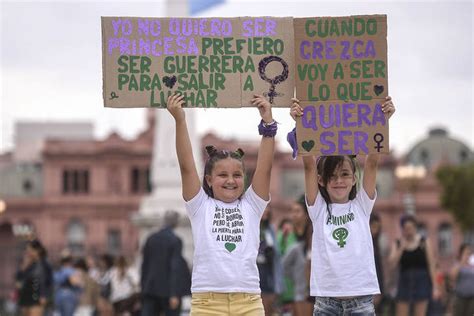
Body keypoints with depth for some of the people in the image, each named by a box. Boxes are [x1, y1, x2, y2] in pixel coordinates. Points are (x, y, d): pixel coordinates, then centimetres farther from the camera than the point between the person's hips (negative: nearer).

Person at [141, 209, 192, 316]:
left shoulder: (151, 239, 6)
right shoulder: (175, 241, -10)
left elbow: (145, 264, 10)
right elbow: (175, 268, -14)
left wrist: (144, 286, 18)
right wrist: (174, 294, -16)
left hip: (150, 288, 4)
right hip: (167, 290, -4)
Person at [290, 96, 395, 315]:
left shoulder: (362, 205, 6)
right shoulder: (318, 208, 6)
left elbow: (372, 162, -4)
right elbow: (309, 165, -5)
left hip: (361, 296, 0)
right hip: (326, 298, 0)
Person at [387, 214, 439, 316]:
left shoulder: (424, 242, 0)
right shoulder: (397, 244, 6)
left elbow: (431, 266, -2)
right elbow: (392, 263, -7)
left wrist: (435, 287, -6)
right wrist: (402, 247, -15)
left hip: (422, 282, -2)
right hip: (404, 281, 2)